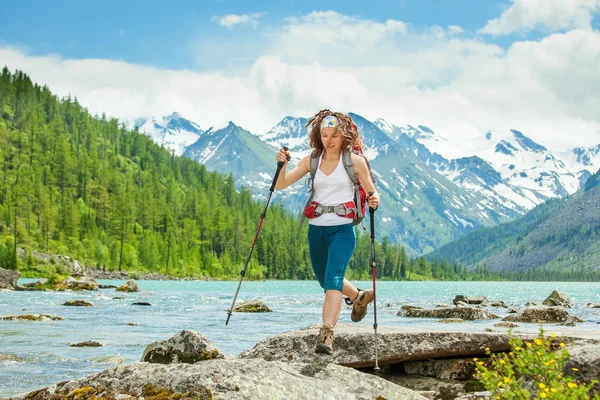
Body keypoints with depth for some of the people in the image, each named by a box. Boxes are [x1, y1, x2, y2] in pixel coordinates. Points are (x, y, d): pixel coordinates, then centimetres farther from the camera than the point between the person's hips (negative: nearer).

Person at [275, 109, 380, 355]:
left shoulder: (355, 161, -3)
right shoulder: (312, 161, 4)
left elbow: (372, 192, 3)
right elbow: (280, 185, 0)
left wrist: (374, 200, -20)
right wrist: (281, 165, -20)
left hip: (342, 229, -5)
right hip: (316, 230, 5)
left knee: (333, 279, -23)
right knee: (326, 281, 21)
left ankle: (326, 334, -30)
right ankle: (359, 297, 49)